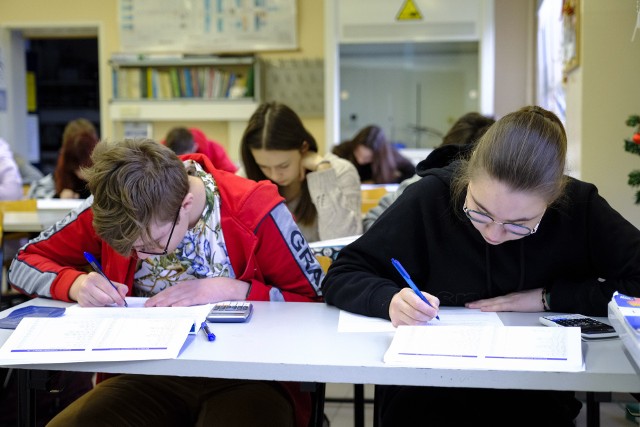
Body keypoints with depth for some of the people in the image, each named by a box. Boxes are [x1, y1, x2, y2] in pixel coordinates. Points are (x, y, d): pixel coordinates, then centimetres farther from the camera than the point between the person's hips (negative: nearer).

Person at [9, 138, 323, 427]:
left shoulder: (255, 210, -13)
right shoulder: (115, 209, -4)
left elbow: (318, 304, -7)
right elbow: (25, 263, 7)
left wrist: (232, 290, -20)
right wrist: (74, 283, -14)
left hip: (244, 377, -1)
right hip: (148, 375, 2)